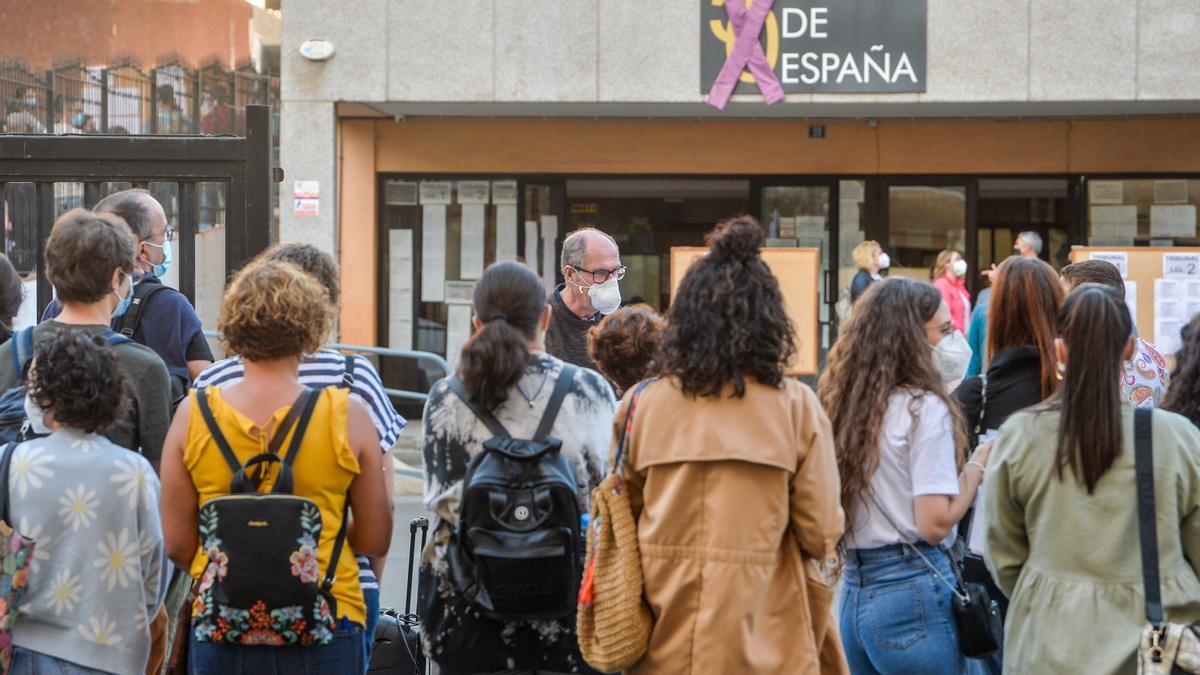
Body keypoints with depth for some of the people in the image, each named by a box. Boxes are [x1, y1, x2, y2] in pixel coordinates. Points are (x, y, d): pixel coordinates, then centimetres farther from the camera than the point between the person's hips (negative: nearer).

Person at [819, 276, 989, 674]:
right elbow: (935, 523, -16)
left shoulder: (840, 402, 8)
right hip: (911, 592, -7)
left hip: (853, 588, 7)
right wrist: (978, 465, -3)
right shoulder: (923, 407, -12)